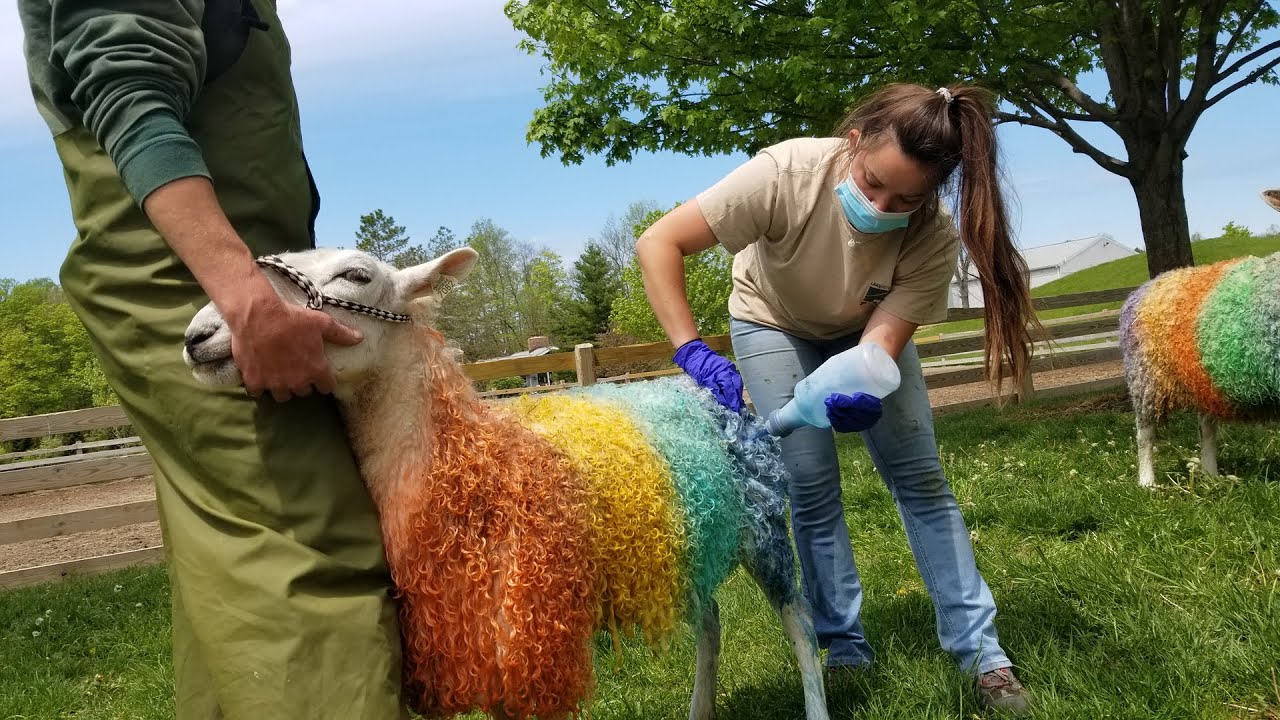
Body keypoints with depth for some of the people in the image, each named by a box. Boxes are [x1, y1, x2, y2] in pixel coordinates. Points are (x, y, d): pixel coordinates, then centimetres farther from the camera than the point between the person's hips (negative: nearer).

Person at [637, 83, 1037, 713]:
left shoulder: (934, 238, -31)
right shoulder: (788, 173, -39)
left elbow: (883, 341, -35)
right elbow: (659, 243, -37)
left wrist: (858, 393, -57)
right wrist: (692, 350, -46)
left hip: (865, 329, 2)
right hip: (774, 321, -1)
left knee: (920, 477, -3)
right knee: (812, 485, -7)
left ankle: (980, 651, 6)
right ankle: (845, 648, 9)